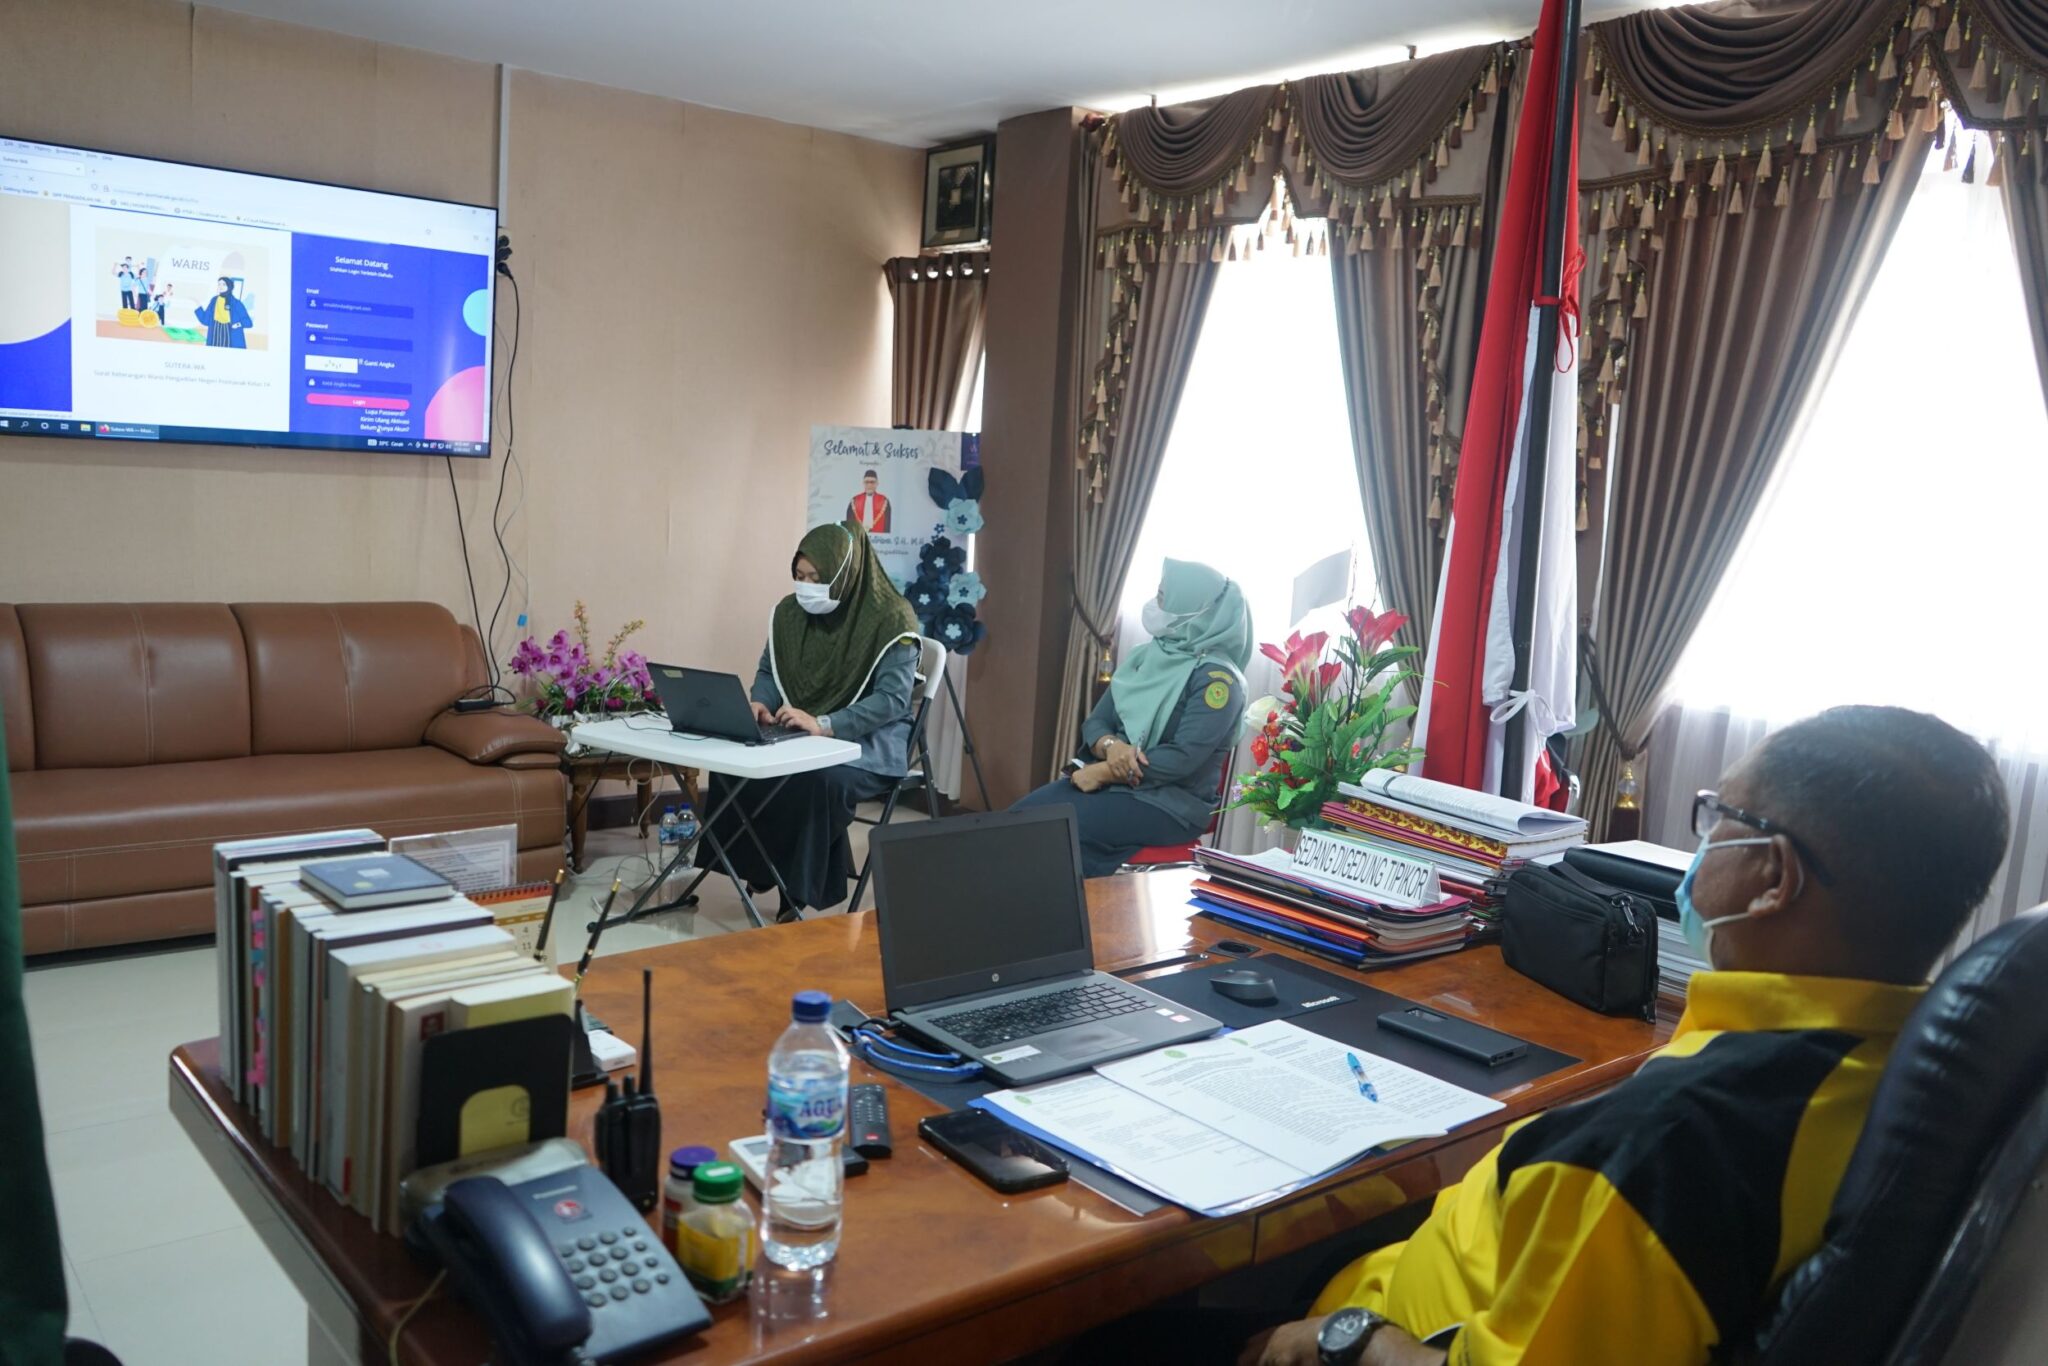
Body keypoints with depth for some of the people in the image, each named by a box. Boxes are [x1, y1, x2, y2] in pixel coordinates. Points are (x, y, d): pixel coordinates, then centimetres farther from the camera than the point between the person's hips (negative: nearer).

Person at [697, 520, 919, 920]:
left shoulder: (891, 619, -17)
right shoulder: (790, 611, 2)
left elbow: (893, 698, -23)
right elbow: (768, 670, 13)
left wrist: (824, 724, -36)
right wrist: (761, 704, -13)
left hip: (871, 742, -5)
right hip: (800, 734, 6)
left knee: (819, 781, -37)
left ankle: (800, 890, -17)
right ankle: (760, 866, -7)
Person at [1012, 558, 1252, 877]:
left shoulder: (1216, 678, -12)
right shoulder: (1145, 656, 11)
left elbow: (1182, 759, -21)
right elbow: (1095, 722, 10)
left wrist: (1103, 773, -18)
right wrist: (1110, 746, -14)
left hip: (1172, 801, -7)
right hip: (1110, 781, 7)